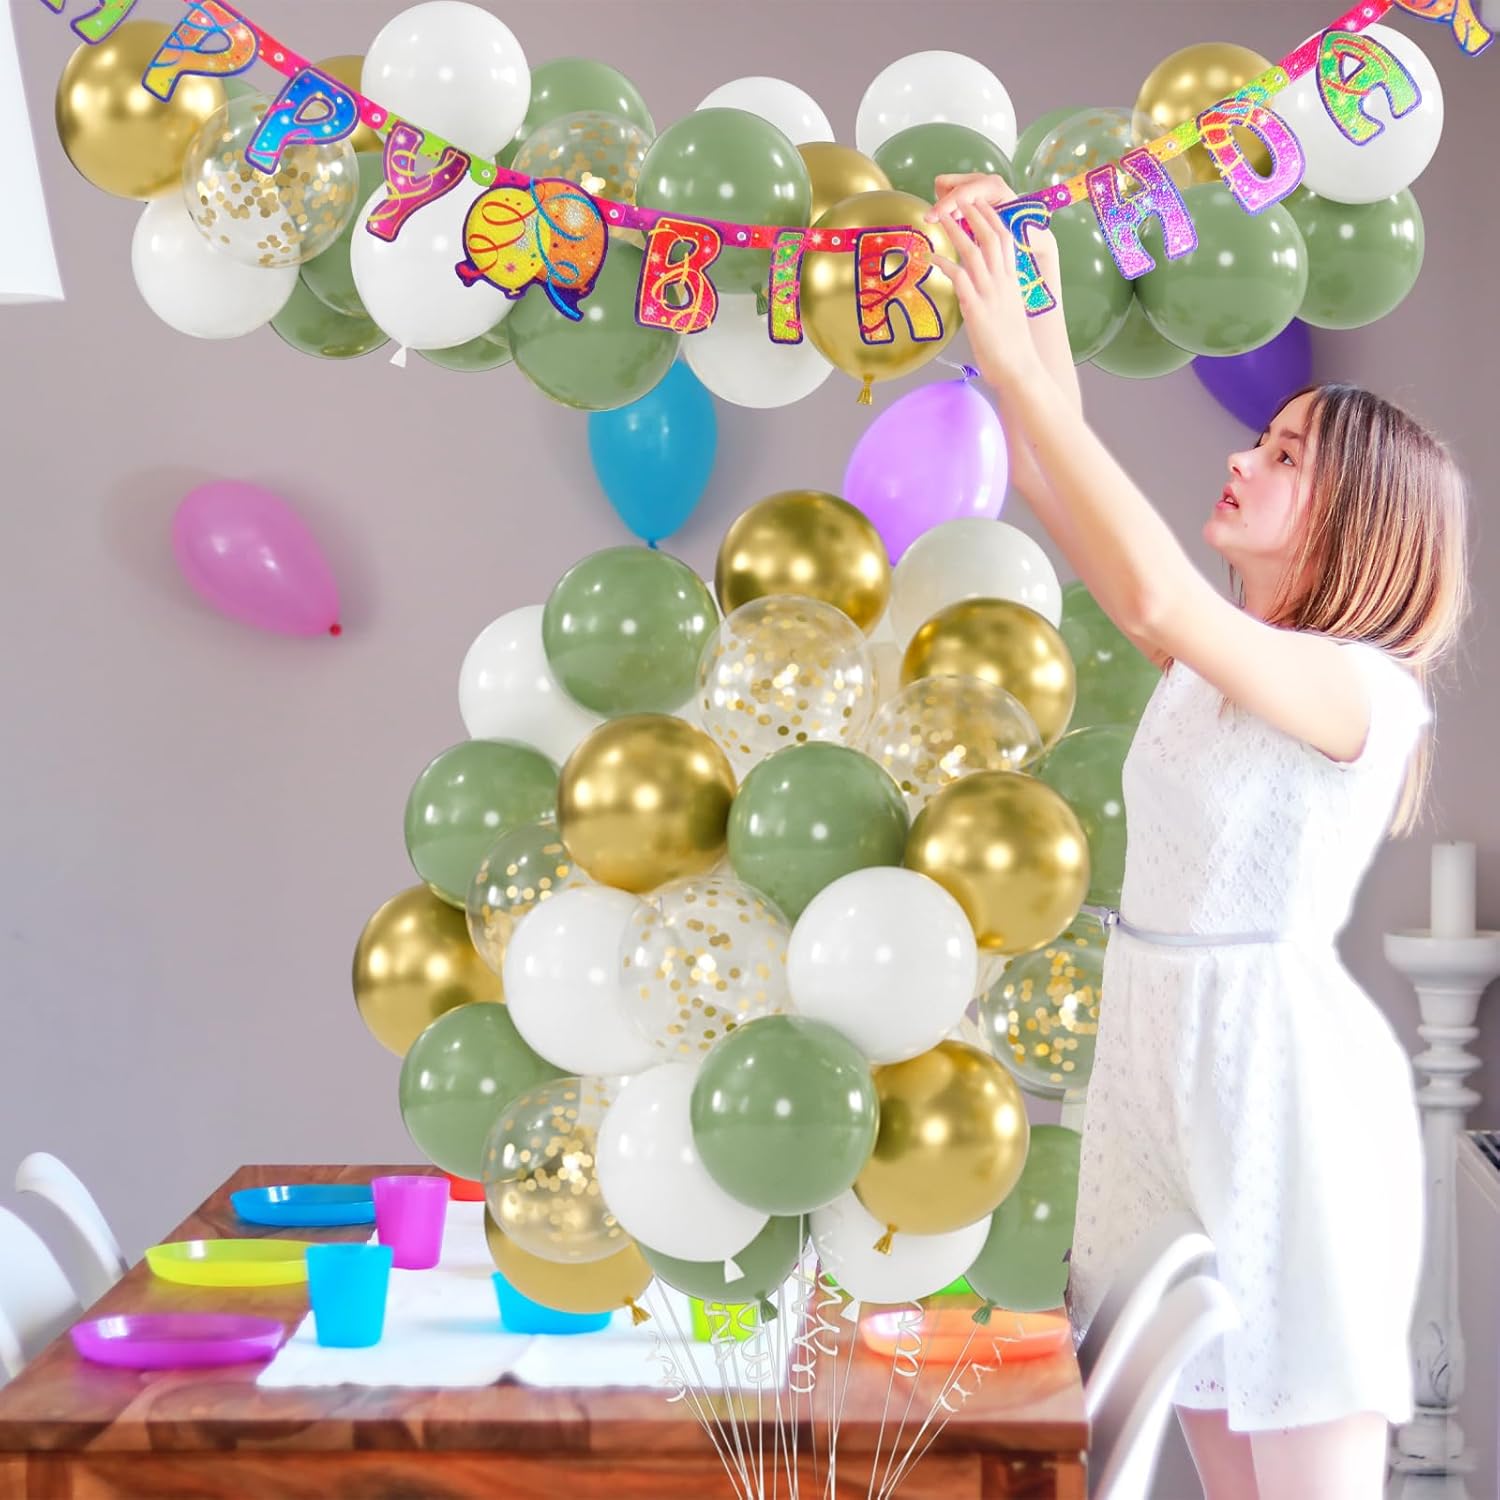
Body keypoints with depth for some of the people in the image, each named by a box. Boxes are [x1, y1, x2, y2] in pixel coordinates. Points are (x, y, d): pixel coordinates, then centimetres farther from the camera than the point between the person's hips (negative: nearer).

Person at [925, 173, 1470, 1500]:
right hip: (1160, 1047, 8)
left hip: (1281, 1068, -8)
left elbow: (1156, 591, -31)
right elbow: (1057, 483, 8)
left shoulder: (1358, 688, -14)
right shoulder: (1213, 657, 9)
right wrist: (1034, 314, -4)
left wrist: (1016, 362, -28)